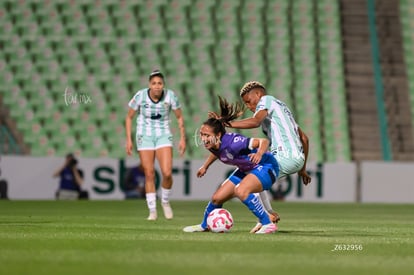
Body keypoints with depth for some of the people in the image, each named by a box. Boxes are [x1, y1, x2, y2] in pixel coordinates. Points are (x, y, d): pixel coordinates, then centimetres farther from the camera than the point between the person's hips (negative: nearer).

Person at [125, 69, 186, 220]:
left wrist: (182, 138, 0)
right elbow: (129, 117, 0)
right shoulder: (140, 96, -13)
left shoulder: (170, 96, -11)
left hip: (163, 136, 0)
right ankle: (152, 211, 8)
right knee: (149, 175, -4)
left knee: (167, 173, -15)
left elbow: (179, 117, 3)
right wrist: (128, 139, -4)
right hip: (144, 137, 0)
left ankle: (165, 201, 13)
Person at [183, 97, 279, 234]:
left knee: (241, 191, -34)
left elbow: (264, 141, -35)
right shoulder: (212, 145, -12)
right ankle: (204, 226, 36)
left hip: (265, 166, -8)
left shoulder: (232, 142, -36)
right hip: (245, 170, 8)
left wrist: (259, 154, -55)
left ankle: (268, 224, -21)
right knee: (217, 198, 6)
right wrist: (205, 166, 25)